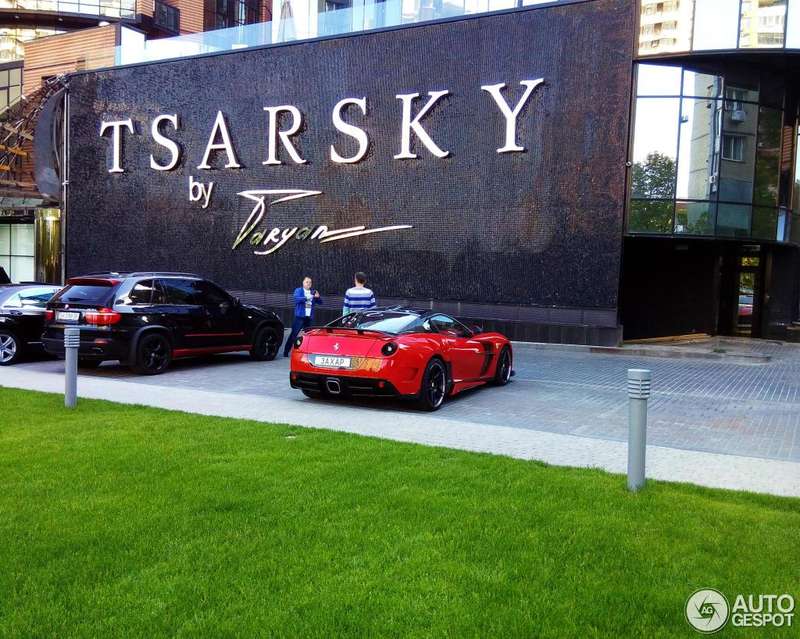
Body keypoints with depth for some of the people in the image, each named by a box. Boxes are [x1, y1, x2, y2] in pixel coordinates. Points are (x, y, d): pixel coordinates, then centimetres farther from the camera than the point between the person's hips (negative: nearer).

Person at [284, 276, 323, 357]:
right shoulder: (298, 290, 2)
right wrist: (306, 297, -27)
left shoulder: (313, 292, 16)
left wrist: (318, 297, -9)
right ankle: (286, 352, -3)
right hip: (300, 316, -5)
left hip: (309, 317, 5)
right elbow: (296, 298, -17)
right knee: (294, 334, -7)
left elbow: (320, 302, 12)